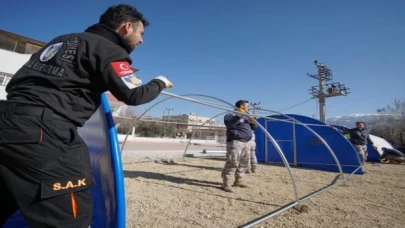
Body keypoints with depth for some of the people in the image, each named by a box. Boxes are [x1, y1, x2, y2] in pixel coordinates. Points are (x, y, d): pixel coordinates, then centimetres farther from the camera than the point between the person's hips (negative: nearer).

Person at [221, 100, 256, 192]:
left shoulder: (245, 116, 21)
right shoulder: (231, 114, -5)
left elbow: (250, 128, 30)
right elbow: (229, 124, -24)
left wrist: (252, 122, 9)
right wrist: (238, 116, -32)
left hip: (245, 143, 9)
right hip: (235, 142, -9)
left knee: (244, 163, 13)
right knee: (232, 163, -13)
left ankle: (238, 181, 26)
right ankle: (226, 183, -7)